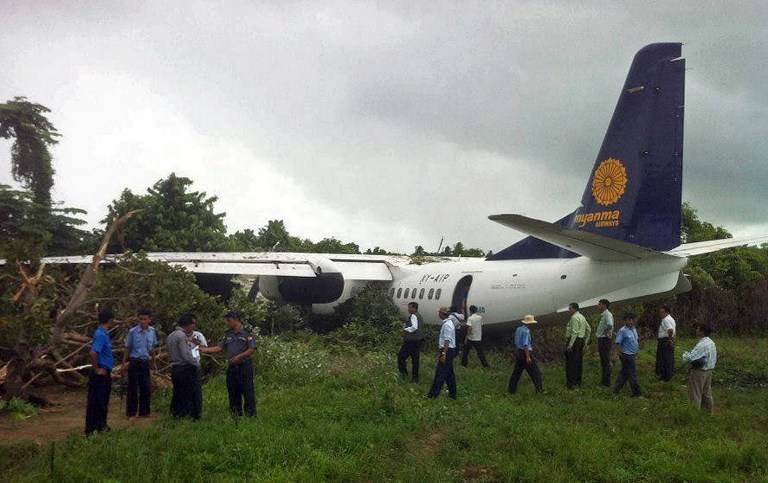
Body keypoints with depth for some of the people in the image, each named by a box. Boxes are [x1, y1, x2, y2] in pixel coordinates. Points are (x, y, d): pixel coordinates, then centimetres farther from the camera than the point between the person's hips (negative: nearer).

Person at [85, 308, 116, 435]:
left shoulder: (104, 333, 11)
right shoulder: (101, 335, -20)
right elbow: (93, 353, -31)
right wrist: (97, 370, -20)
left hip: (105, 374, 10)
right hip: (100, 374, -10)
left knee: (103, 402, 18)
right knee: (95, 402, -2)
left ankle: (101, 426, 29)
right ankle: (91, 430, 4)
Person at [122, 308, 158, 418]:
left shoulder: (152, 331, 1)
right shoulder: (133, 332, -10)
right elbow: (127, 348, -1)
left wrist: (153, 362, 19)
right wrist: (124, 362, 0)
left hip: (145, 362, 4)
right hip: (134, 362, -4)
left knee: (146, 388, 7)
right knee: (133, 388, 0)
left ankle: (144, 412, 19)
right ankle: (131, 412, 10)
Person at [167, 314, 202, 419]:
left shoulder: (171, 335, 13)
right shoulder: (182, 336, -15)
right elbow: (186, 355, -19)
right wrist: (197, 363, -6)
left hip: (174, 368, 9)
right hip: (185, 369, -9)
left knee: (178, 394, 13)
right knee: (195, 393, -3)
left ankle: (176, 414, 15)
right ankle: (195, 415, -3)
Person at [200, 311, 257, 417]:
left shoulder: (247, 333, -7)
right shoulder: (228, 334, 13)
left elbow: (252, 349, -11)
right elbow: (219, 347, 11)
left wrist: (239, 357, -17)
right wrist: (204, 349, 2)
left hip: (244, 366, -7)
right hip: (232, 367, 7)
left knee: (247, 391, -6)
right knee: (233, 392, 10)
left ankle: (251, 415, 0)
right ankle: (236, 415, 19)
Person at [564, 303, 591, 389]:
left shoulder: (574, 318, -14)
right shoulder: (582, 317, 16)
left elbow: (574, 332, -21)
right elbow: (589, 329, 22)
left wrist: (570, 345, -22)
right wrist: (585, 340, 24)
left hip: (574, 340, -10)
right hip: (581, 341, 10)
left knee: (571, 362, -7)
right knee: (579, 361, 14)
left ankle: (571, 383, -7)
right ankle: (578, 381, 20)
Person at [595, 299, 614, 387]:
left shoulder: (607, 314, -17)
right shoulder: (602, 315, 14)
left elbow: (610, 325, -37)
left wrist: (608, 333, -27)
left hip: (605, 339, -10)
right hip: (601, 339, 10)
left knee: (606, 361, -5)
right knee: (603, 361, 17)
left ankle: (607, 382, 0)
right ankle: (603, 380, 26)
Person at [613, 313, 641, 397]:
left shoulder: (634, 329, 10)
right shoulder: (622, 331, -16)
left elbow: (637, 340, 23)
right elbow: (617, 343, -19)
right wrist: (620, 354, -22)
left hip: (632, 355, 9)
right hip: (627, 355, -9)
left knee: (624, 373, 15)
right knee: (632, 374, -2)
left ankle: (616, 389, 24)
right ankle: (636, 393, 7)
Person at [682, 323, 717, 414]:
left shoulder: (701, 345, -26)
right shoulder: (711, 342, 3)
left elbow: (689, 358, -30)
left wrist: (685, 354, -7)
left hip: (699, 372, -9)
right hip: (708, 370, 9)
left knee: (696, 394, 4)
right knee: (707, 393, 21)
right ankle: (709, 411, 32)